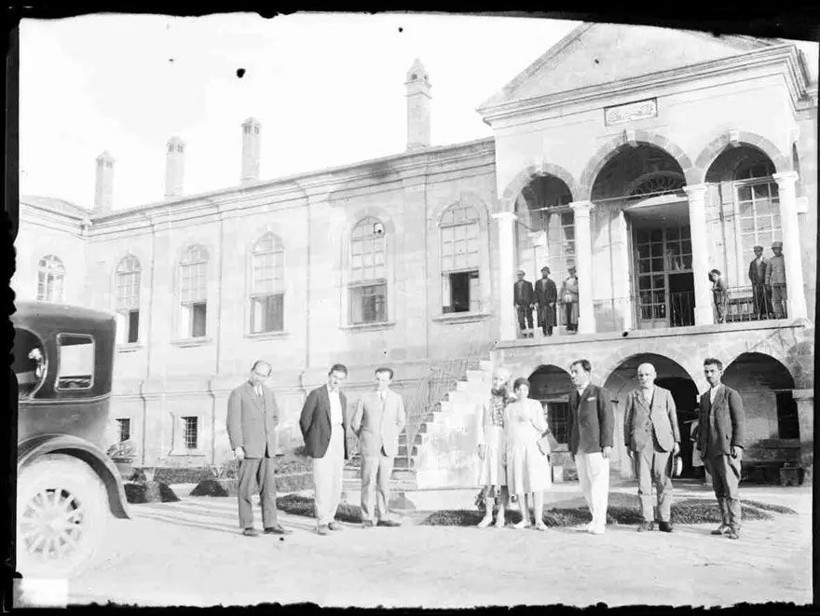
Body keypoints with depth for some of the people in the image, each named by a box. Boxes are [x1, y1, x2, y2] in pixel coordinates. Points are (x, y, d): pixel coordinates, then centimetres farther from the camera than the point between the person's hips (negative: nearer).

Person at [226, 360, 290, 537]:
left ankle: (270, 524, 8)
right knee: (246, 489, -1)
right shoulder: (238, 393, -5)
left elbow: (275, 417, 28)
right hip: (248, 448, -6)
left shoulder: (269, 394, 13)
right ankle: (247, 526, 5)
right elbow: (233, 422, -12)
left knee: (269, 487, 4)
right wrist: (237, 446, -19)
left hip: (267, 449, 6)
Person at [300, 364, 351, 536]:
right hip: (322, 444, -6)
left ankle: (329, 518, 17)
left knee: (336, 484, 6)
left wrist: (345, 449, 17)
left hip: (338, 442, 6)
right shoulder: (316, 394, -4)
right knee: (322, 483, -8)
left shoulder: (342, 398, 15)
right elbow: (304, 420, -2)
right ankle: (321, 522, -3)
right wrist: (311, 443, 4)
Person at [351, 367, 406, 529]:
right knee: (369, 482, -3)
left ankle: (382, 517, 12)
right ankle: (368, 518, 4)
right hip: (369, 448, -2)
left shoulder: (396, 399, 5)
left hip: (388, 448, 2)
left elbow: (401, 421, 19)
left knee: (384, 483, 4)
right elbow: (355, 423, 7)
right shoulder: (365, 399, 0)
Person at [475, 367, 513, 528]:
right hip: (488, 444, 1)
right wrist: (481, 444, -5)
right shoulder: (485, 402, 11)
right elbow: (480, 424, 7)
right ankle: (488, 515, 8)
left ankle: (501, 516, 6)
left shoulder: (512, 402, 5)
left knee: (504, 480, -1)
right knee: (488, 481, 0)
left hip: (505, 445, -1)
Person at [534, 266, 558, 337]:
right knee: (542, 319, -3)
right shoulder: (537, 282, 12)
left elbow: (555, 293, 2)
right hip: (541, 304, 2)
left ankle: (550, 333, 2)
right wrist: (536, 302, 0)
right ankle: (545, 334, 1)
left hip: (549, 304, -2)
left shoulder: (551, 282, 5)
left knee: (550, 319, -3)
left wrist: (553, 302, -8)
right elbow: (536, 293, 10)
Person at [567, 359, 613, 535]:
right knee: (585, 485, 6)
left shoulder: (599, 392, 0)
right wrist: (571, 447, 15)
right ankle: (597, 518, 15)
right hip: (579, 447, 6)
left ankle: (599, 522, -5)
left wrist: (607, 444, -13)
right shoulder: (573, 396, 18)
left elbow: (608, 419, -5)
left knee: (599, 484, -7)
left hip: (596, 446, -6)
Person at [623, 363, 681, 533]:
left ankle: (664, 520, 6)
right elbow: (627, 421, 10)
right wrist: (627, 444, 4)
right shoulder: (632, 396, 12)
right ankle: (647, 520, 4)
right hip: (641, 442, 0)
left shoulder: (665, 394, 13)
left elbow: (673, 418, 12)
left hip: (662, 442, 0)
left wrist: (676, 441, 4)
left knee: (663, 482, -2)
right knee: (643, 482, -3)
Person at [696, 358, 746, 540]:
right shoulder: (704, 397, 18)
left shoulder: (731, 395, 1)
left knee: (731, 489, -9)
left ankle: (735, 527, -5)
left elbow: (740, 422, -4)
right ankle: (725, 524, 12)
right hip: (710, 452, 6)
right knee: (719, 490, 7)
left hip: (726, 449, -6)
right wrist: (701, 449, 14)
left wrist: (737, 445, -13)